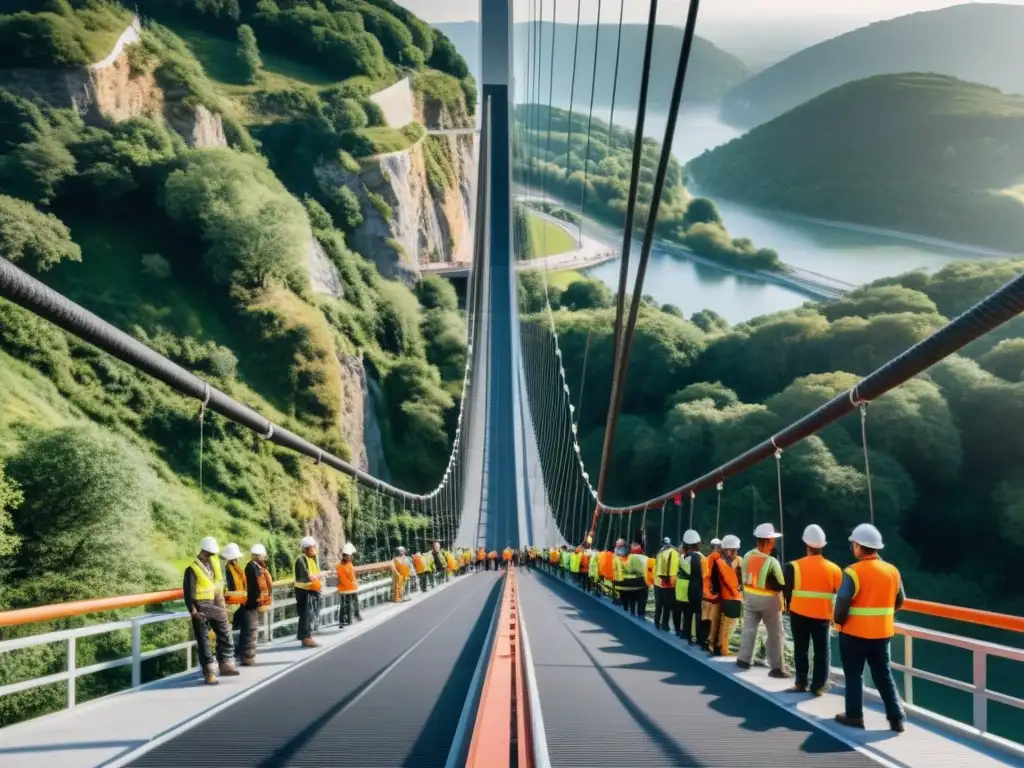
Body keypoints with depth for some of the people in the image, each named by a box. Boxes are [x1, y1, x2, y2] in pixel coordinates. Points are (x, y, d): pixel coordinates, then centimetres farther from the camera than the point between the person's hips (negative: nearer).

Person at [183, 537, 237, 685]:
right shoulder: (193, 569, -12)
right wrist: (193, 611, -24)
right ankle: (208, 673, 5)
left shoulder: (215, 562, 7)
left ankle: (225, 665, 22)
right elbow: (189, 592, -15)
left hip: (215, 606, 6)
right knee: (203, 641, 1)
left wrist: (222, 604, 16)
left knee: (226, 635, 10)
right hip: (201, 608, -6)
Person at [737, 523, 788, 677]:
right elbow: (780, 585, -18)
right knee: (775, 634, 5)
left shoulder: (747, 556, -5)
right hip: (768, 600, -5)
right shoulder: (771, 562, -24)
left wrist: (747, 595, 15)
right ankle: (777, 668, 6)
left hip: (750, 598, 5)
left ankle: (743, 659, 23)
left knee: (749, 629, 18)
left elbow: (744, 578, 5)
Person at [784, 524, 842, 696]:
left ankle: (801, 683, 14)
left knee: (800, 650, 11)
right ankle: (818, 685, 9)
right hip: (822, 615, 1)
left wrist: (789, 607, 12)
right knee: (821, 651, 9)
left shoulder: (794, 566, -10)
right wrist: (834, 615, 14)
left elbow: (787, 590, -3)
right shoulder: (833, 568, -4)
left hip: (799, 613, -1)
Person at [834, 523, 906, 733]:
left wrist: (839, 621, -1)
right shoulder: (892, 571, 1)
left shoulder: (853, 572, -17)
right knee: (884, 675, 13)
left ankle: (854, 715, 16)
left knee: (854, 675, 10)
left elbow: (842, 603, -19)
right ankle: (896, 718, 12)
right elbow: (899, 602, 11)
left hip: (854, 633, -5)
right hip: (882, 633, 5)